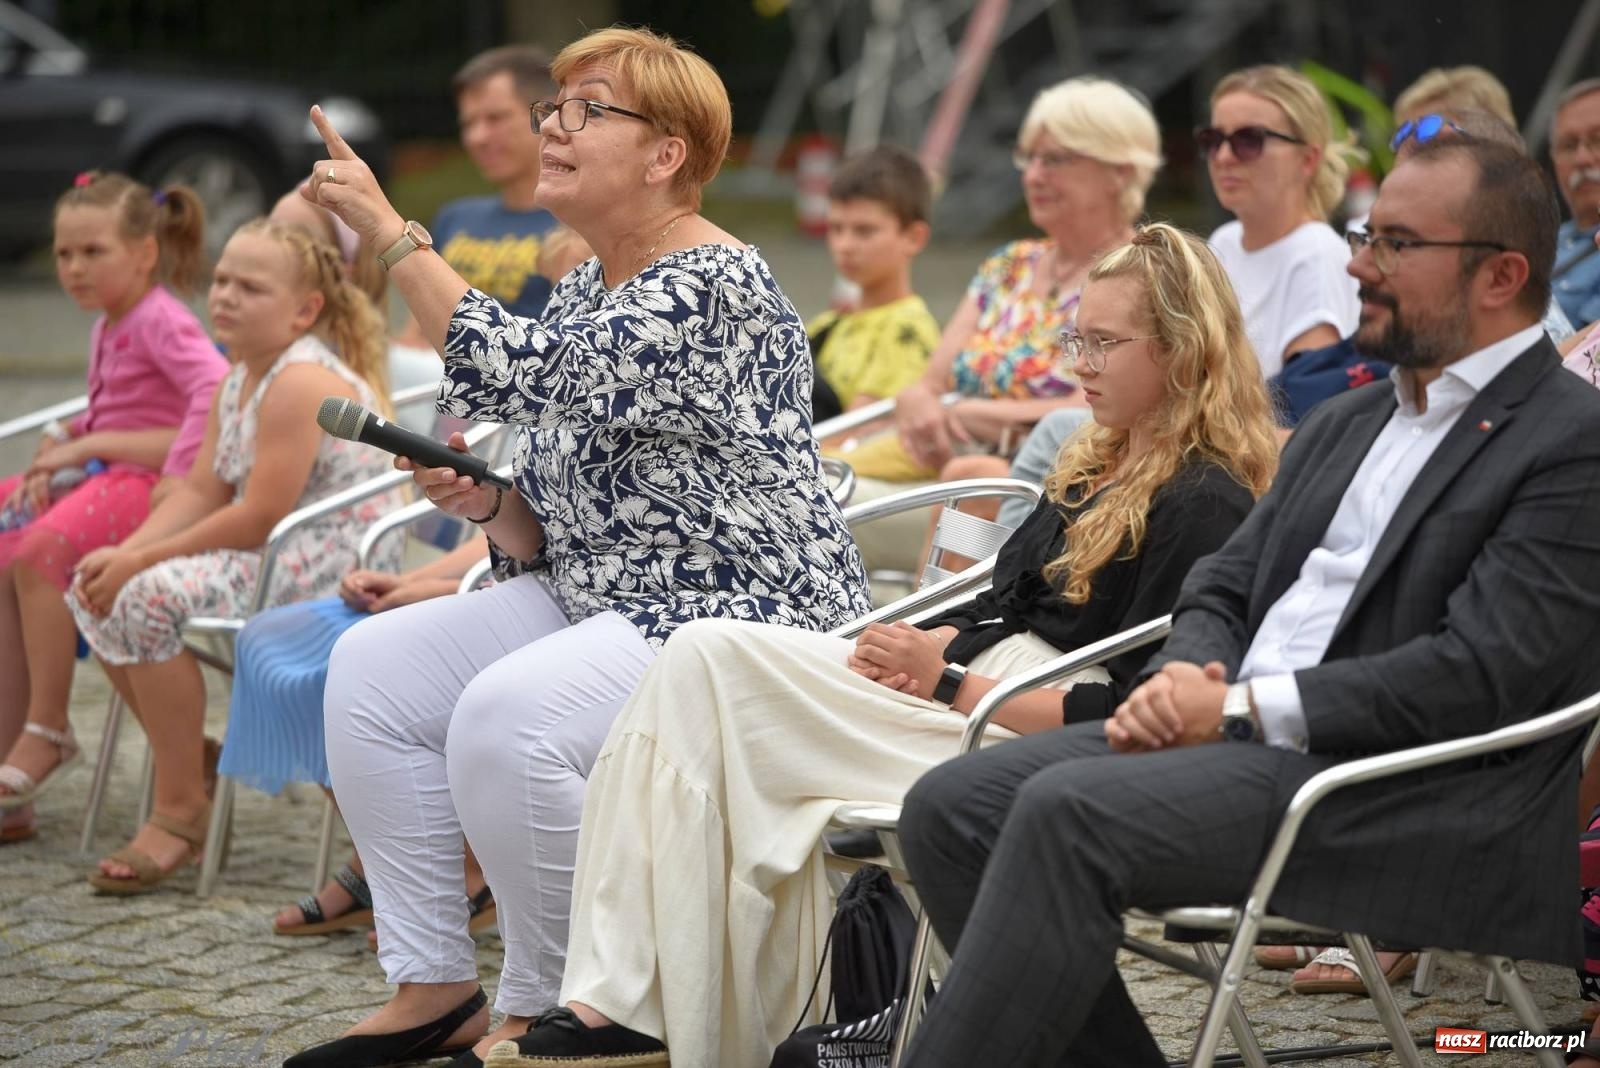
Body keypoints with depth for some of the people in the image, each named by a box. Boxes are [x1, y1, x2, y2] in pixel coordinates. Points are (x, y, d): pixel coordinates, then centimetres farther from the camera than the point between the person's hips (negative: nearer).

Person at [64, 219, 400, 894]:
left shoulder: (302, 383, -19)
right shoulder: (236, 382, 13)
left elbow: (260, 519, -24)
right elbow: (201, 493, 9)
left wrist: (142, 562, -19)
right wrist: (124, 554, -9)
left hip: (325, 571, -11)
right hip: (265, 560, 11)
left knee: (151, 597, -26)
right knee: (98, 592, 4)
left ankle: (181, 809, -13)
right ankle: (186, 761, 14)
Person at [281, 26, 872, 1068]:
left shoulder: (712, 288, -17)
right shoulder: (583, 289, 12)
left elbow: (528, 376, -31)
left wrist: (388, 230, -30)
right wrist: (482, 500, -6)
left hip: (747, 620, -10)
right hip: (595, 599, 10)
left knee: (508, 715, -31)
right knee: (374, 665, -3)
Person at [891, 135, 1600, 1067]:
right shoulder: (1346, 423, 22)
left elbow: (1480, 674, -16)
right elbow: (1224, 587, 21)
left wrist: (1240, 708, -15)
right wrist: (1181, 677, -4)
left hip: (1406, 798, -9)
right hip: (1246, 745, 9)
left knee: (1069, 810, -28)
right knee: (951, 807, -8)